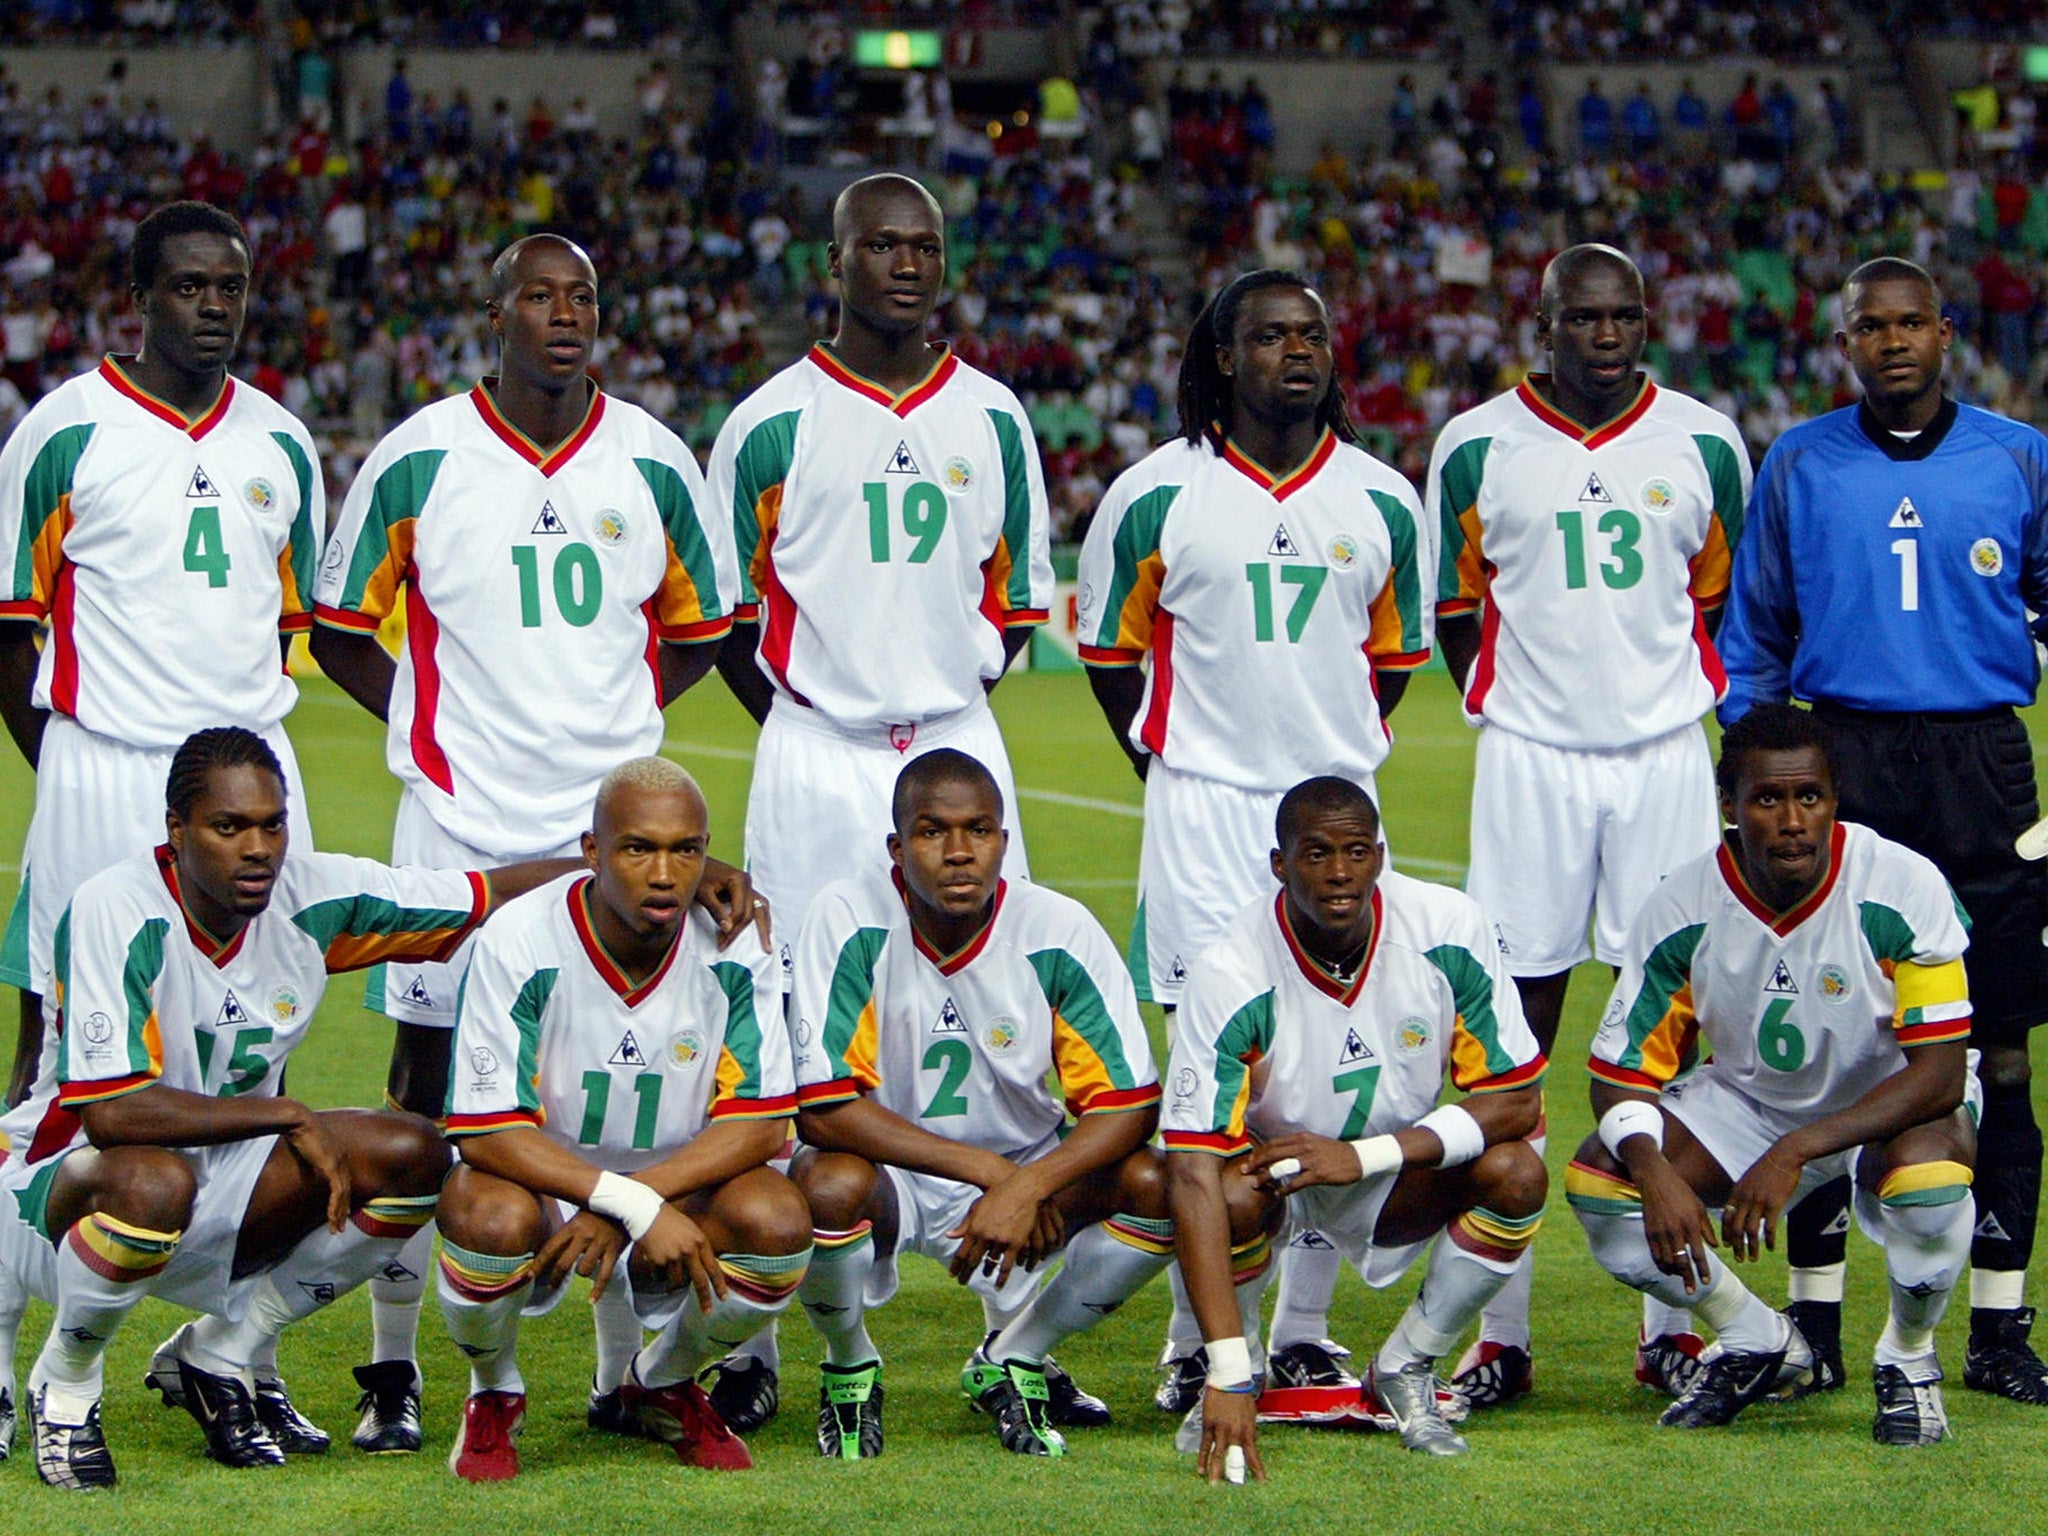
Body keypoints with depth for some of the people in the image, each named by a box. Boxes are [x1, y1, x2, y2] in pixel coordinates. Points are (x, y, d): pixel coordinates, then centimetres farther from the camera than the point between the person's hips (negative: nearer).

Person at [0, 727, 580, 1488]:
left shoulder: (309, 896, -9)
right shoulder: (116, 911, -25)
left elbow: (499, 890, -2)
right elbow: (110, 1113, -32)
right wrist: (289, 1118, -26)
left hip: (215, 1188, 6)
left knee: (410, 1156, -13)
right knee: (154, 1182, -40)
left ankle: (223, 1353, 7)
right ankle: (65, 1383, -9)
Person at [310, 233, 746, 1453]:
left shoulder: (653, 463, 4)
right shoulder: (419, 459, -1)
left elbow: (701, 628, 17)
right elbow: (340, 627, 9)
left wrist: (611, 721, 6)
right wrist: (436, 732, 2)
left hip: (614, 822, 2)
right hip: (457, 829, -2)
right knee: (427, 1087, 0)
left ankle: (630, 1370, 12)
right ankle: (393, 1374, 9)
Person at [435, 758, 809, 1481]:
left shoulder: (737, 950, -12)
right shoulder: (519, 942, -21)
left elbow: (760, 1123, -13)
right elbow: (486, 1131, -23)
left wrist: (626, 1207, -26)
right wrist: (640, 1206, -33)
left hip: (676, 1197, 2)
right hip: (538, 1186, -2)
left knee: (779, 1222, -28)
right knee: (490, 1217, -37)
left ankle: (663, 1386, 6)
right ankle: (494, 1396, -1)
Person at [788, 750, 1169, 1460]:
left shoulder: (1060, 931, -15)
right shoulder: (849, 920, -19)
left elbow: (1132, 1104, -13)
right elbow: (822, 1107, -22)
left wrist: (1027, 1187, -30)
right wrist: (985, 1169, -25)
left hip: (1029, 1170, 2)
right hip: (887, 1171, -2)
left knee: (1154, 1184, -24)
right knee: (828, 1183, -36)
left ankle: (1014, 1360, 2)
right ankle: (851, 1367, -2)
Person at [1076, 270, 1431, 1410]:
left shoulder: (1382, 501, 8)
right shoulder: (1160, 495, 0)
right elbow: (1111, 650, 9)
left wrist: (1340, 759, 11)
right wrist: (1176, 778, 5)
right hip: (1204, 813, -3)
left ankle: (1305, 1333, 11)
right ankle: (1199, 1339, 2)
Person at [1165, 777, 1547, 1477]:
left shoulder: (1450, 929, -21)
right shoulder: (1231, 976, -30)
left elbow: (1517, 1098, -15)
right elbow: (1194, 1175, -36)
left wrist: (1366, 1155, -29)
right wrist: (1229, 1378, -44)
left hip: (1398, 1168, 2)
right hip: (1268, 1164, -2)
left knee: (1514, 1173, -25)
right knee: (1229, 1192, -35)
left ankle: (1404, 1371, -3)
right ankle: (1242, 1368, -3)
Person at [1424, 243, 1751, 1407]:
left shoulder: (1705, 445, 5)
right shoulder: (1478, 447, 1)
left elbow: (1724, 598, 14)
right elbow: (1457, 607, 11)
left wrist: (1674, 698, 8)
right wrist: (1508, 708, 5)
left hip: (1665, 755, 1)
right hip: (1531, 757, -1)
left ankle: (1673, 1322, 7)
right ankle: (1500, 1332, 2)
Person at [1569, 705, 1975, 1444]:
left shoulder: (1903, 890, -26)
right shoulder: (1682, 911, -18)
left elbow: (1939, 1075, -27)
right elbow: (1623, 1071, -10)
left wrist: (1795, 1152, -37)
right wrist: (1656, 1175, -32)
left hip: (1888, 1103, -3)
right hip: (1746, 1100, 3)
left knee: (1931, 1181, -38)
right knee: (1598, 1182, -20)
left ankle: (1908, 1356, -4)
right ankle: (1758, 1343, 6)